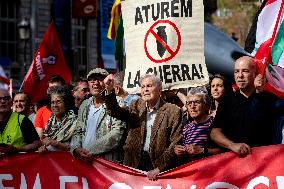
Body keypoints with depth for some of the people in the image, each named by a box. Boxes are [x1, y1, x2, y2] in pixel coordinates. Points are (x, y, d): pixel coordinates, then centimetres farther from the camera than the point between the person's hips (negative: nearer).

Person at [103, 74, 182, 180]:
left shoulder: (173, 111, -4)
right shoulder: (137, 106, 10)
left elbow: (175, 144, -8)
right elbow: (116, 112, -5)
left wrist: (159, 168, -15)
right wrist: (109, 90, -22)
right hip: (135, 162, 3)